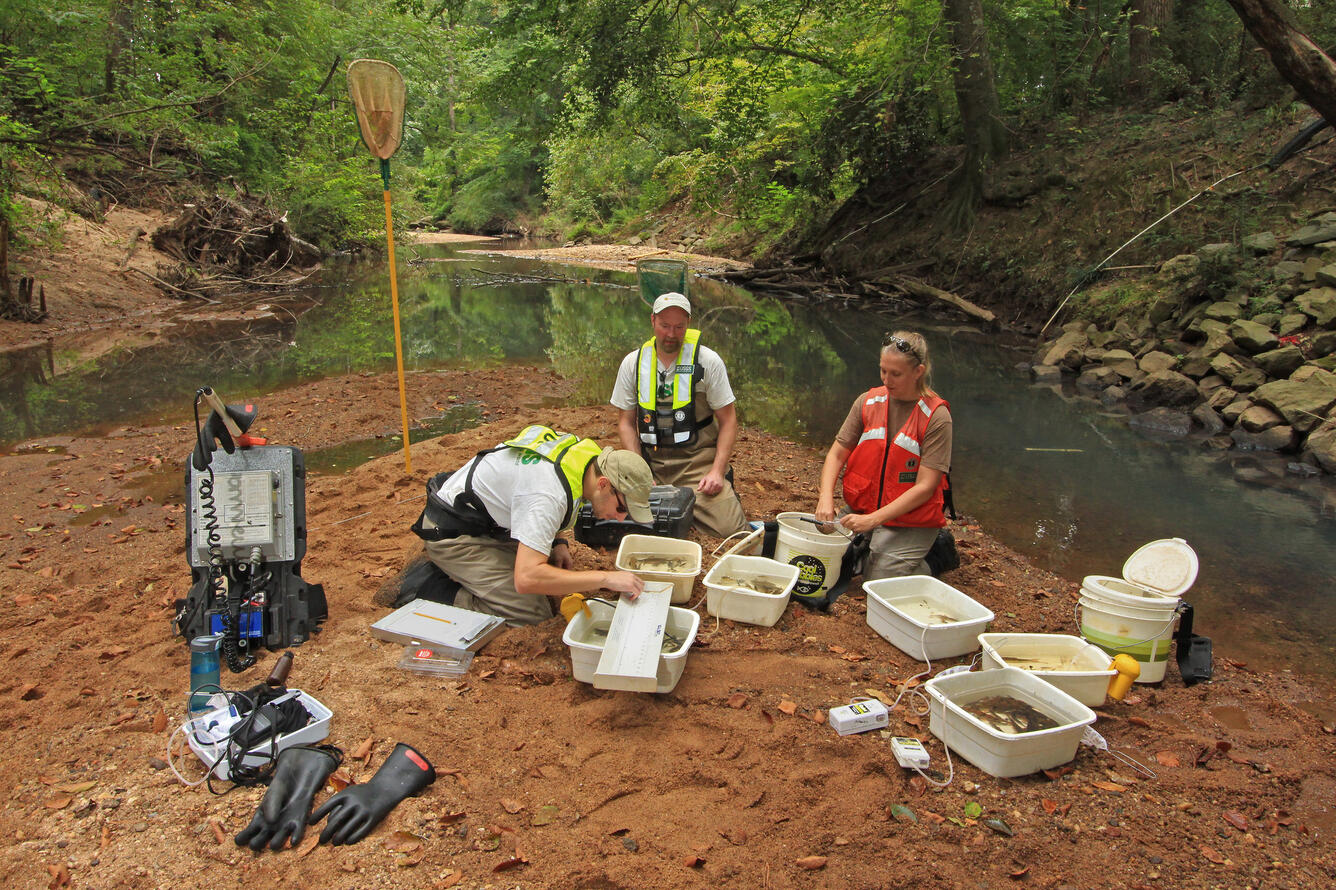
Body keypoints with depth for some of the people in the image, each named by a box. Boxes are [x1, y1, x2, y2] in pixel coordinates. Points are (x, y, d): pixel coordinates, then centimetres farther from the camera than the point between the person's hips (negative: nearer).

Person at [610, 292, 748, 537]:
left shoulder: (708, 361, -3)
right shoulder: (633, 363, 4)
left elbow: (728, 420, 0)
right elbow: (626, 422, 8)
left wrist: (717, 471, -12)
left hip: (698, 459, -2)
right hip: (651, 460, 2)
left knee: (730, 528, -19)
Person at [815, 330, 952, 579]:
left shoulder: (937, 417, -13)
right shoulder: (868, 402, 0)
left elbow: (925, 487, -16)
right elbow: (837, 454, 2)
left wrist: (873, 519, -23)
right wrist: (826, 499, -16)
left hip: (909, 524, -4)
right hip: (860, 511, 5)